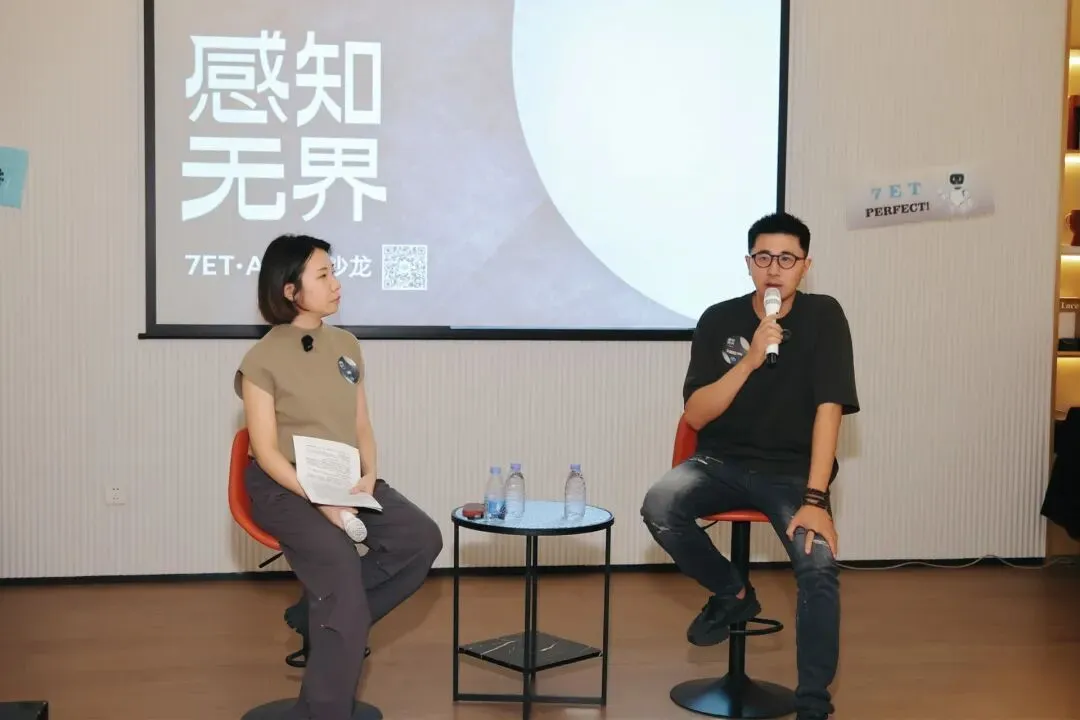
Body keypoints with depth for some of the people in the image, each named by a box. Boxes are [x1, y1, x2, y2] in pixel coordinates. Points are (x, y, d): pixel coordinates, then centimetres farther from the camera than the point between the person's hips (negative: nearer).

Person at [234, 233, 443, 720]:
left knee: (422, 538, -18)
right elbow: (267, 451, -12)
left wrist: (368, 476, -8)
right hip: (284, 486, -6)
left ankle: (329, 613, 1)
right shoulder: (263, 359, -7)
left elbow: (361, 426, 12)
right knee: (338, 558, -30)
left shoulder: (346, 346, 11)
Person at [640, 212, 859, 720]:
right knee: (659, 507, -27)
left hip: (792, 470, -2)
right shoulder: (719, 320, -3)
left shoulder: (823, 317, -7)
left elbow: (828, 408, -15)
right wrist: (751, 360, -23)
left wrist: (814, 500, -23)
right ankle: (733, 594, 2)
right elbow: (696, 415, -9)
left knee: (819, 565, -28)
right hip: (723, 462, 2)